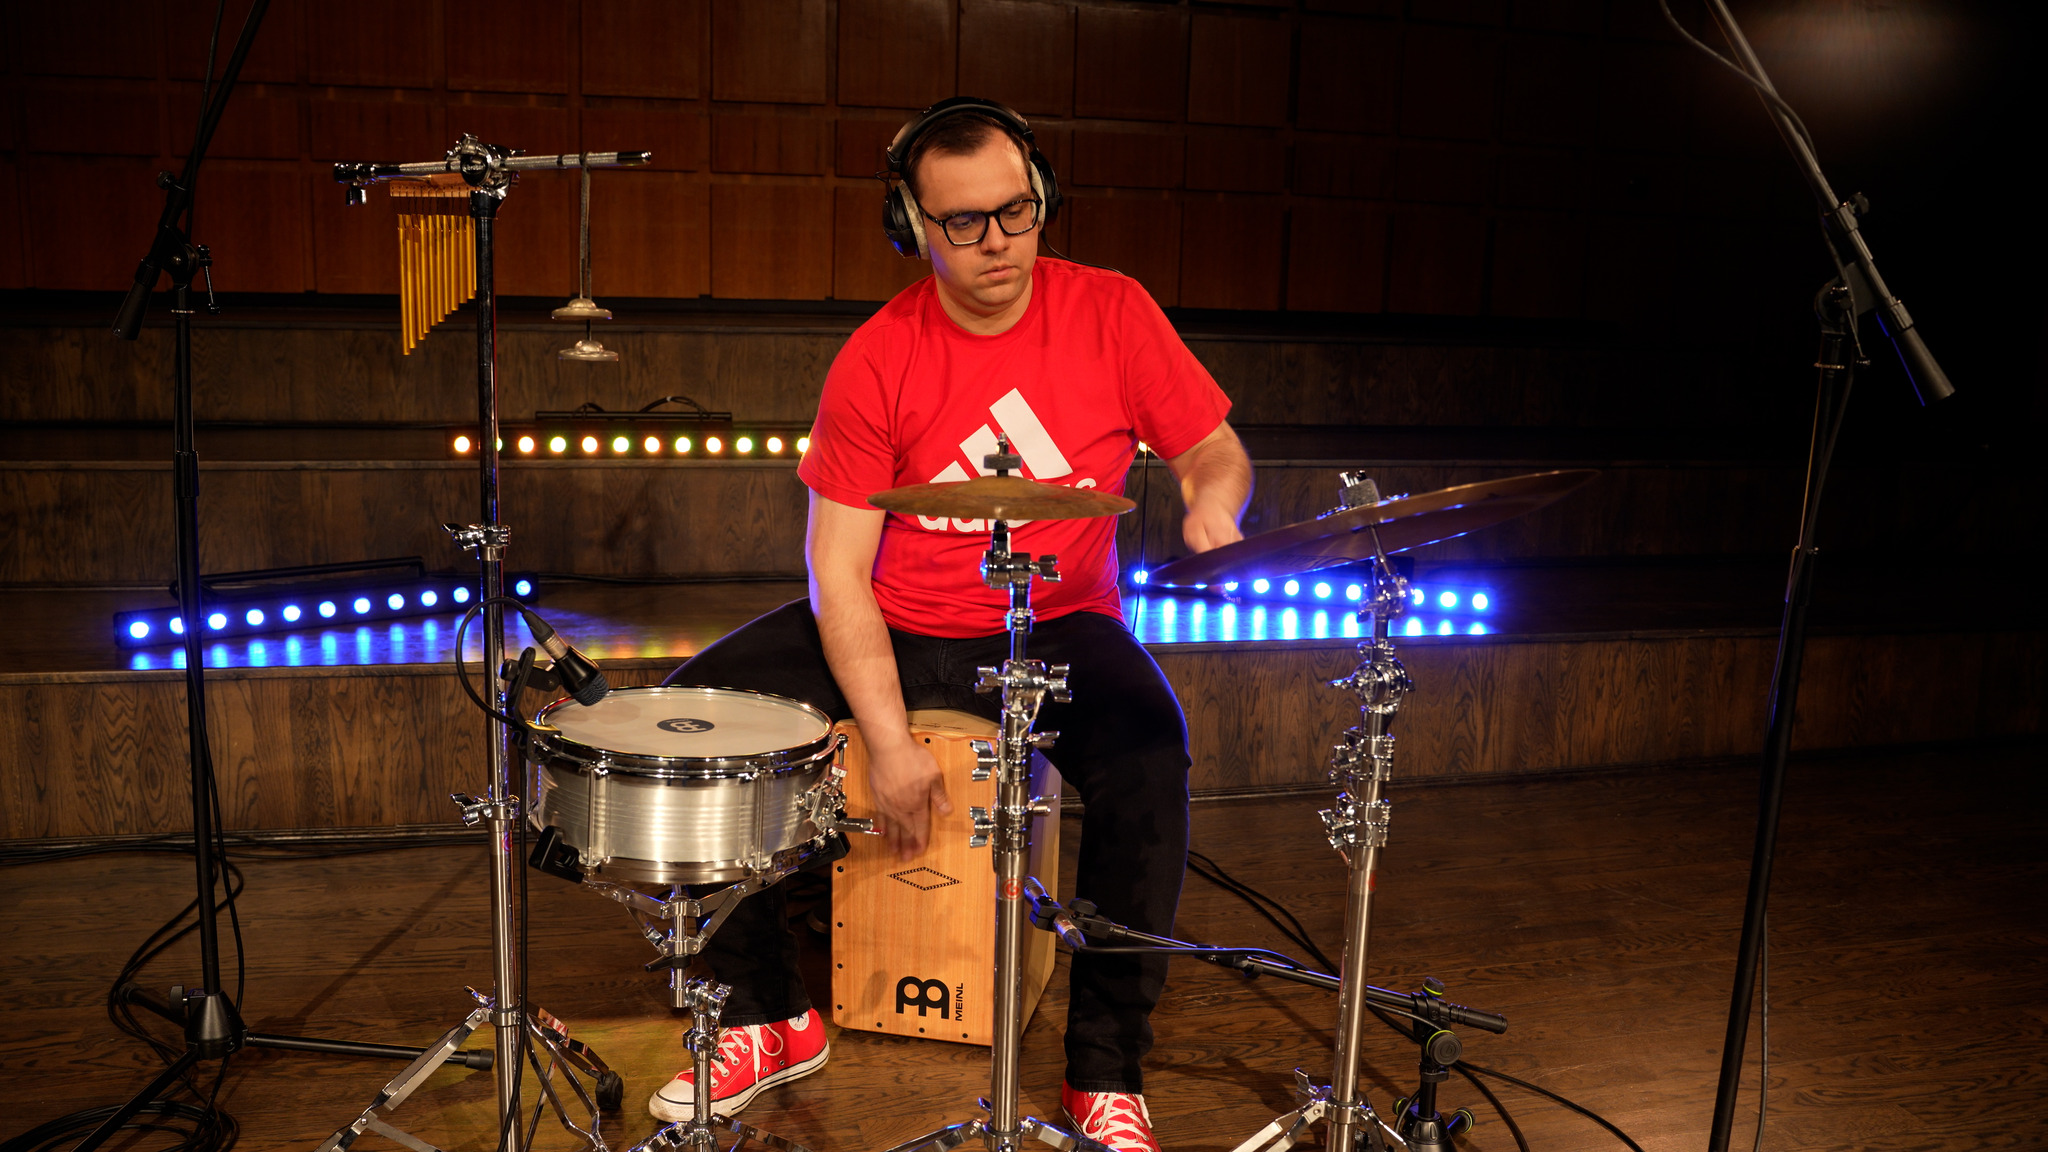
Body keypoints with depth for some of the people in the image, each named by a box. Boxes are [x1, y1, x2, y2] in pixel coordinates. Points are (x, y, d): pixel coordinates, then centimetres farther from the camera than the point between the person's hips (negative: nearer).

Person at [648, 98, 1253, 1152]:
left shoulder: (1112, 313, -7)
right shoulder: (876, 362, -10)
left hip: (1061, 627, -1)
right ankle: (770, 1019, 4)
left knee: (1149, 756, -32)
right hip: (899, 630, 2)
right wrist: (889, 741, -21)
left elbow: (1214, 449, 2)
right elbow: (838, 569, -12)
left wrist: (1212, 497, -25)